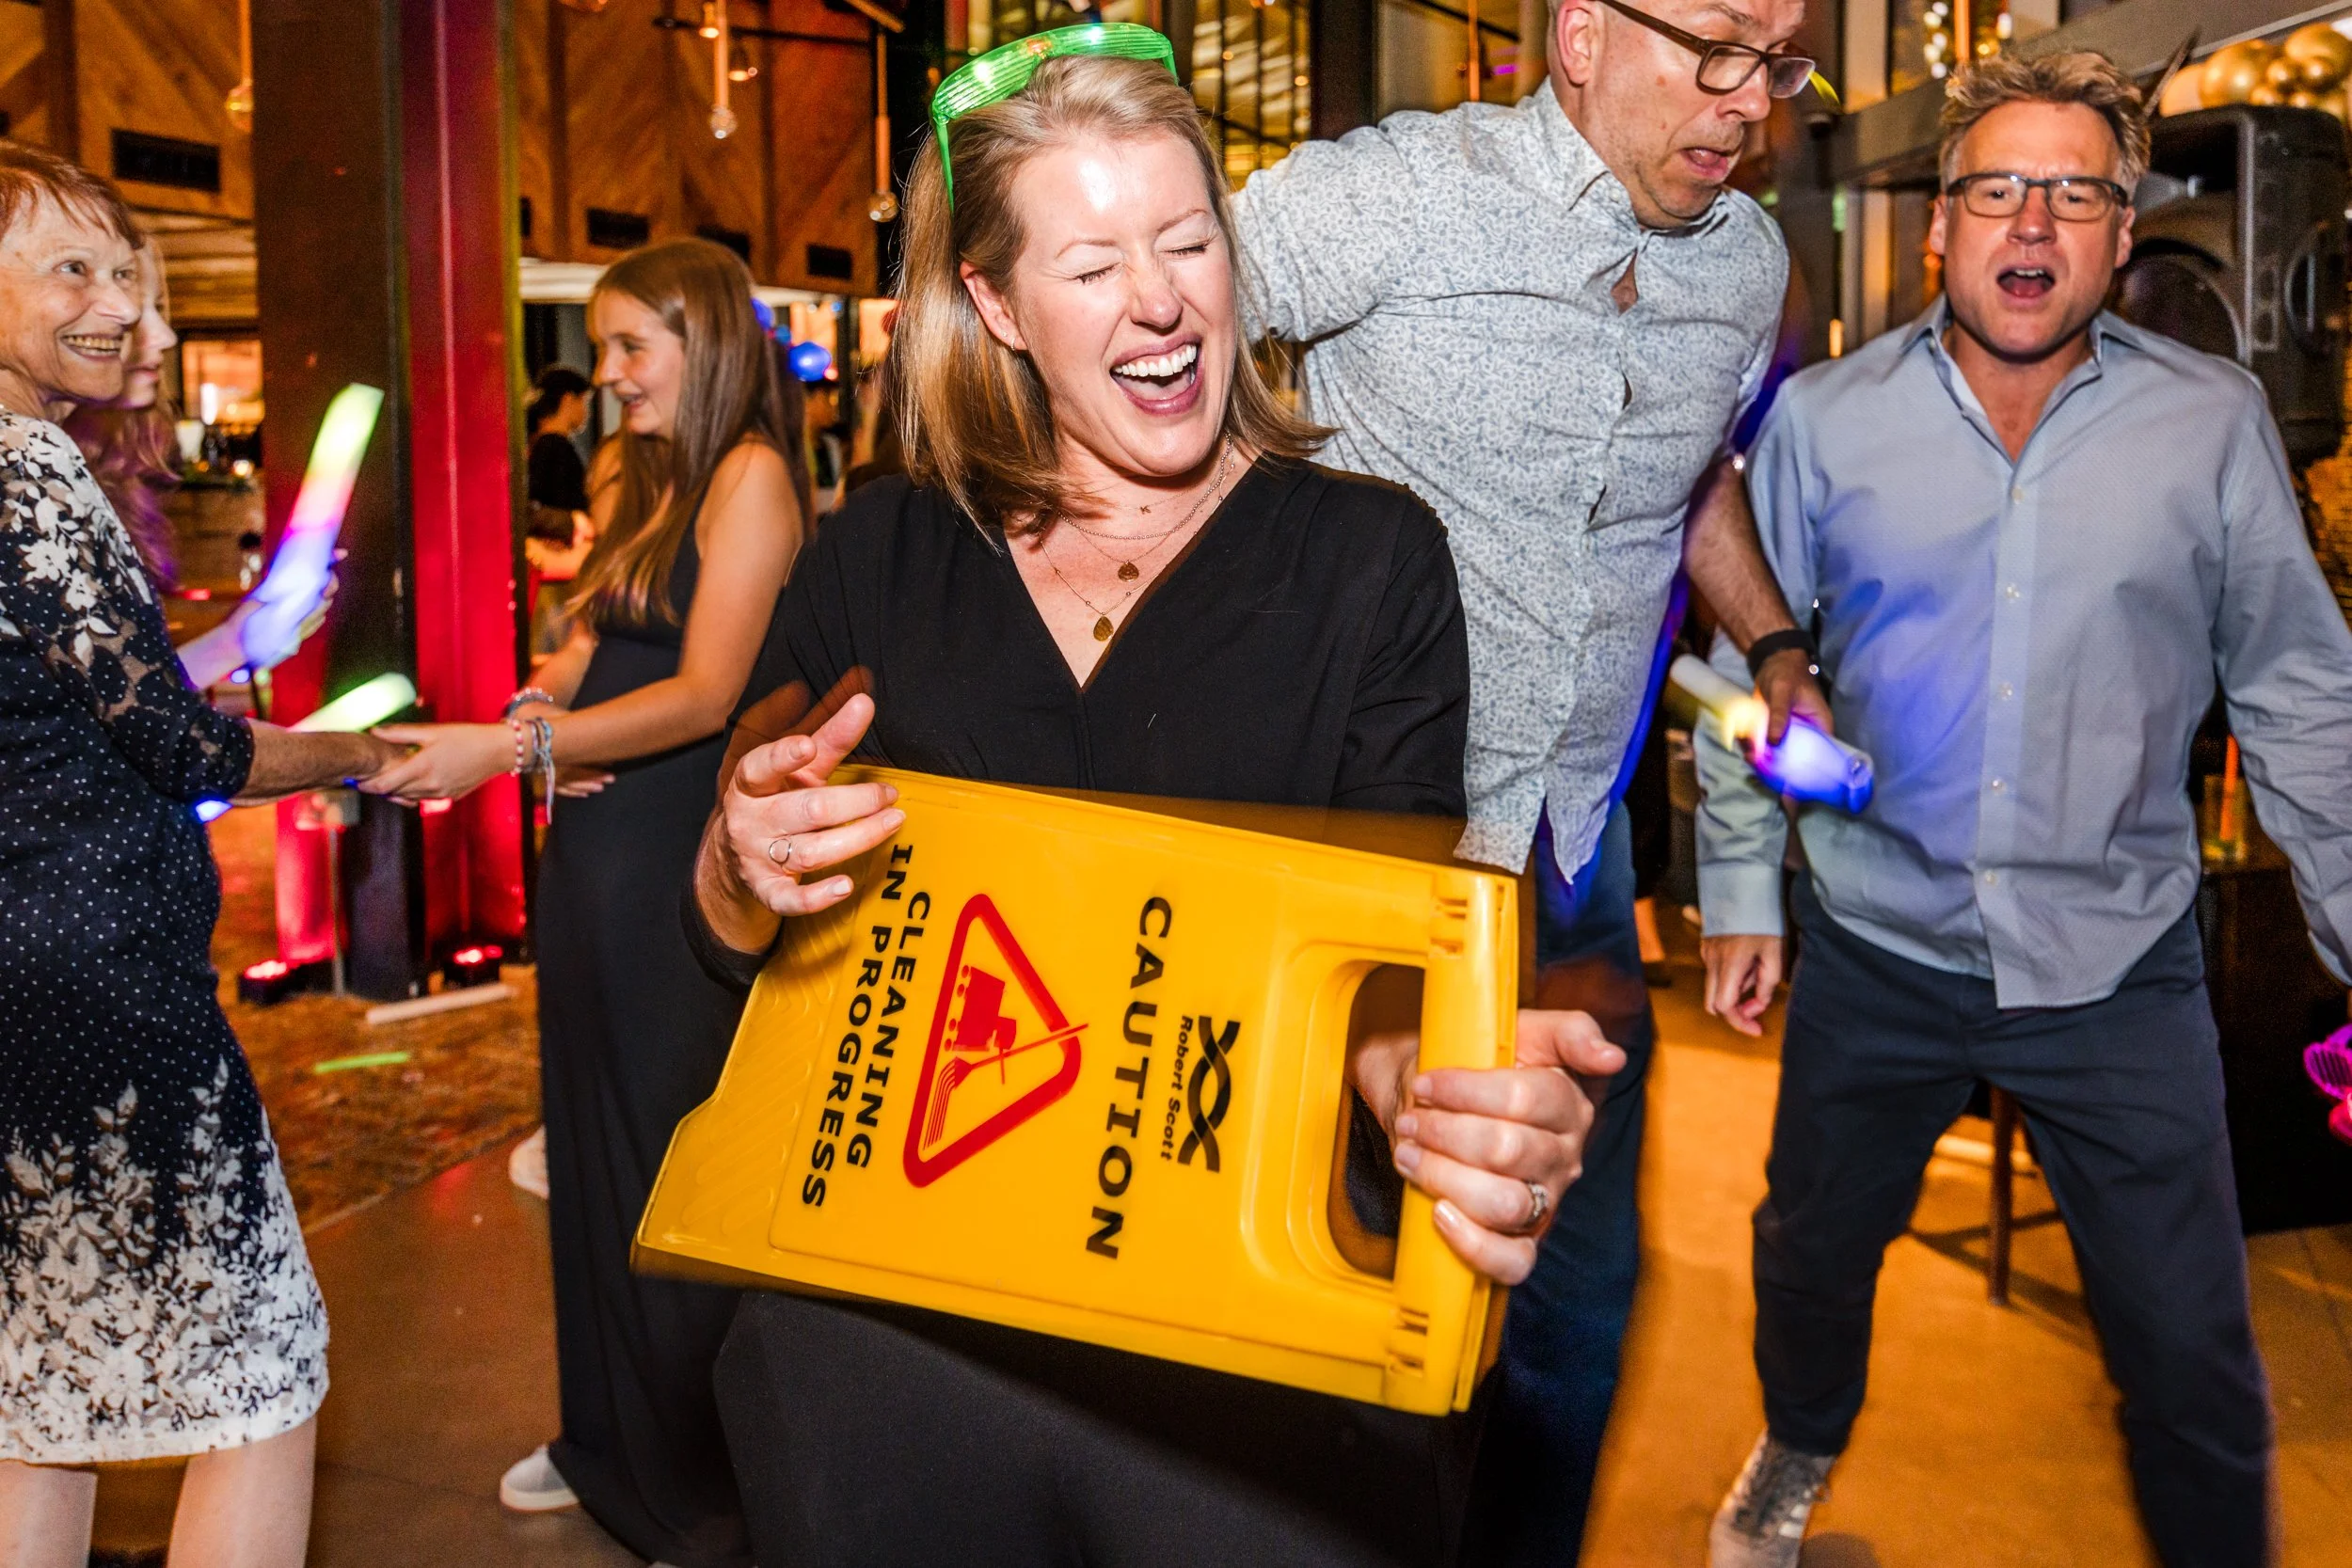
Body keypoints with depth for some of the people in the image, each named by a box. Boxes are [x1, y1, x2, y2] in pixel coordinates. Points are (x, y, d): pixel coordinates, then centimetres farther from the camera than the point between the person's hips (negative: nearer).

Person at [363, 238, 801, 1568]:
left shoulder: (749, 476, -11)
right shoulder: (632, 477, 14)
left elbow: (703, 695, -18)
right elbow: (591, 647, 14)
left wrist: (513, 749, -22)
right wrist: (499, 729, -5)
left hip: (684, 865, -8)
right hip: (595, 852, 8)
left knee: (681, 1170, 4)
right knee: (597, 1147, 17)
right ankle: (614, 1443, 37)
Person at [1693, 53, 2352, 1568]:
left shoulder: (2217, 424, -4)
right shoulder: (1822, 419, -4)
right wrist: (1739, 890, 4)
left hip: (2120, 968, -1)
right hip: (1875, 947, 1)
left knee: (2195, 1353, 7)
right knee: (1812, 1255, 20)